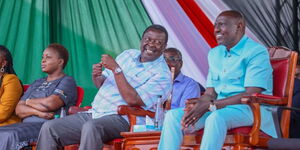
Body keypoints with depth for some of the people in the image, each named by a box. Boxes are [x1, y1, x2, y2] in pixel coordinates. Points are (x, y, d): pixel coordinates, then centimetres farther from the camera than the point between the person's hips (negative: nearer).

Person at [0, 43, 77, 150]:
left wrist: (29, 101, 6)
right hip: (26, 124, 7)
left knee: (9, 136, -33)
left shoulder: (67, 81, 5)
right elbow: (18, 110, 16)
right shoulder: (36, 83, 27)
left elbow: (50, 103, -13)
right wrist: (37, 112, -6)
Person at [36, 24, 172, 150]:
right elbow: (102, 84, 25)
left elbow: (132, 100, -20)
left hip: (120, 119, -7)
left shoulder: (162, 74, -7)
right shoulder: (128, 54, 17)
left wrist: (116, 69, -16)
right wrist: (97, 76, 0)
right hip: (94, 113, 7)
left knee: (91, 127, -39)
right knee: (49, 128, -7)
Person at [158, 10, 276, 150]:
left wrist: (210, 105, -21)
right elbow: (210, 93, 12)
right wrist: (195, 107, -13)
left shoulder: (257, 52, -8)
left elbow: (251, 95, -17)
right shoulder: (214, 54, 17)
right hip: (218, 108, 7)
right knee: (173, 115, -11)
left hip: (251, 108, -7)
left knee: (216, 117, -38)